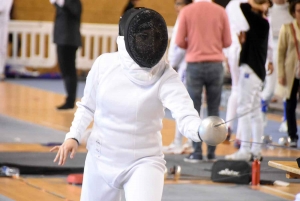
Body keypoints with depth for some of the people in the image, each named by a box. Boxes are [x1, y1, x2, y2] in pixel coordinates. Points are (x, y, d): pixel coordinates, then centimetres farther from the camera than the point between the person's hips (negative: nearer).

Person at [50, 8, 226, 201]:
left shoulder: (166, 77, -20)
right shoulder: (104, 64, -11)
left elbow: (187, 119, -37)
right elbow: (88, 106, 7)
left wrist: (204, 130, -59)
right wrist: (73, 137, -9)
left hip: (143, 163, -3)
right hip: (101, 160, 3)